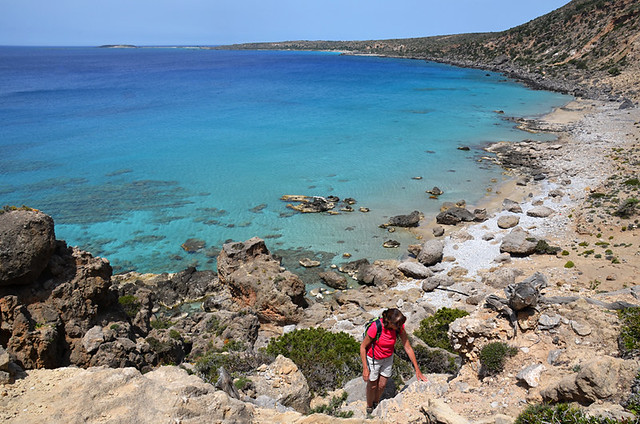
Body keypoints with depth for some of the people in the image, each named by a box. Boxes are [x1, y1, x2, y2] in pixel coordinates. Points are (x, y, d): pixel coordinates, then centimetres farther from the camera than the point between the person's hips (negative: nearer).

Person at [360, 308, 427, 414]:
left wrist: (417, 370, -13)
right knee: (372, 385, 15)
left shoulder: (399, 327, -23)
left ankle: (376, 403, 47)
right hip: (373, 359, -3)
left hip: (388, 358, 4)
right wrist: (365, 368, -23)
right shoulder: (375, 328, -36)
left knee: (382, 385, 16)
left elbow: (408, 348, -14)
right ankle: (369, 407, 43)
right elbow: (363, 347, -23)